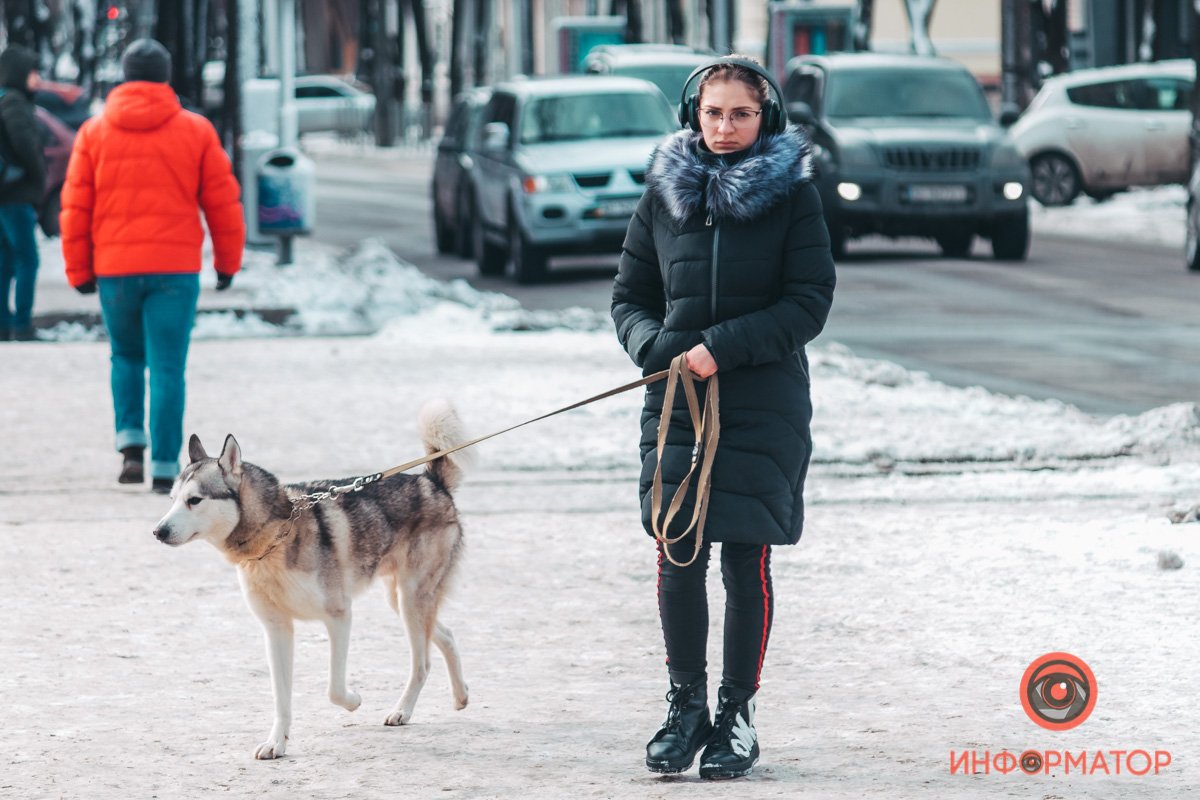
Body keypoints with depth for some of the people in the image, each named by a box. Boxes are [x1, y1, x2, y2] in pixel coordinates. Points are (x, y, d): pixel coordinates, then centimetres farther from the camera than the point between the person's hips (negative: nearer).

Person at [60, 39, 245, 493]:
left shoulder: (94, 133, 3)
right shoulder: (196, 131, 1)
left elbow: (75, 208, 2)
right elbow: (222, 201, 2)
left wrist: (79, 270, 9)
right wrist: (227, 262, 12)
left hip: (115, 268, 1)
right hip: (176, 268, -1)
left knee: (126, 357, 20)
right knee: (167, 367, 1)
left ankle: (131, 443, 5)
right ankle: (164, 467, -4)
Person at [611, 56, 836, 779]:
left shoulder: (793, 194, 0)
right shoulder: (665, 191, 9)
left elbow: (810, 303, -5)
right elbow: (631, 296, 13)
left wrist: (724, 347, -15)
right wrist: (656, 346, -8)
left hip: (765, 401, -2)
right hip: (678, 397, 2)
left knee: (747, 558, 0)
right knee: (679, 556, -3)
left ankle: (739, 714, 12)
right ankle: (687, 705, 11)